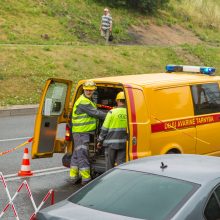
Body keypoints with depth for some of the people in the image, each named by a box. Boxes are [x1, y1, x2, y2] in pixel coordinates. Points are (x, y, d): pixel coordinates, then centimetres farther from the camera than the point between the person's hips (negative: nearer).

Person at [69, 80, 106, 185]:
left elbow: (94, 112, 19)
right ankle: (86, 178, -4)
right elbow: (96, 113, -18)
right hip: (81, 132, -11)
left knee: (77, 154, 14)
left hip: (83, 132, 11)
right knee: (82, 154, -6)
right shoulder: (83, 102, -17)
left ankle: (73, 176, 21)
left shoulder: (88, 101, 17)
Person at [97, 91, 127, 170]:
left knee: (110, 164, 9)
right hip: (123, 143, 2)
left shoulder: (112, 112, -9)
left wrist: (100, 141, 6)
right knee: (121, 164, 6)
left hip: (111, 142, -2)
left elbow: (104, 128, -4)